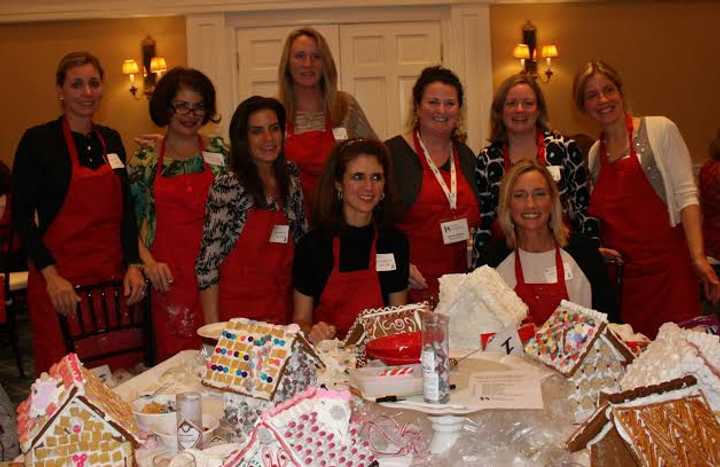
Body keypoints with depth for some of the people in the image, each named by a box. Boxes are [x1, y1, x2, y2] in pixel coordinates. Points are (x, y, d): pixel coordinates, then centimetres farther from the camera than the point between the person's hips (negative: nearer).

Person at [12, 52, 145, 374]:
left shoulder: (111, 139, 11)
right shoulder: (38, 140, -5)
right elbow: (21, 215, -7)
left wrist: (132, 265, 2)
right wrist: (50, 274, -15)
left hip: (112, 276, 5)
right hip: (61, 280, -5)